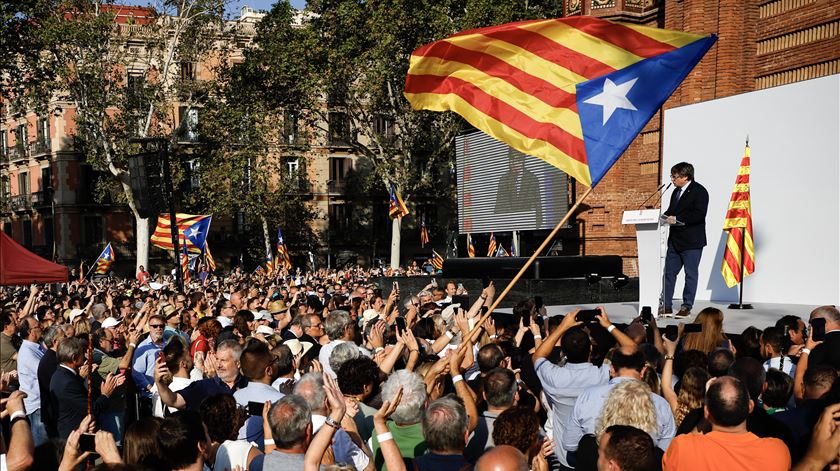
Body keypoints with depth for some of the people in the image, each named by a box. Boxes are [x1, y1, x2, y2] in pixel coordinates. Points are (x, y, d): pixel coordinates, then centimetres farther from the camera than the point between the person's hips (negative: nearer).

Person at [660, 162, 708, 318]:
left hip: (691, 241, -8)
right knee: (669, 272, 6)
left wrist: (677, 219, -24)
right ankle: (666, 306, 10)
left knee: (691, 274, 2)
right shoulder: (676, 191, 16)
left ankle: (687, 306, 9)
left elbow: (699, 214, -20)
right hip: (675, 240, 8)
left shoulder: (699, 191, -10)